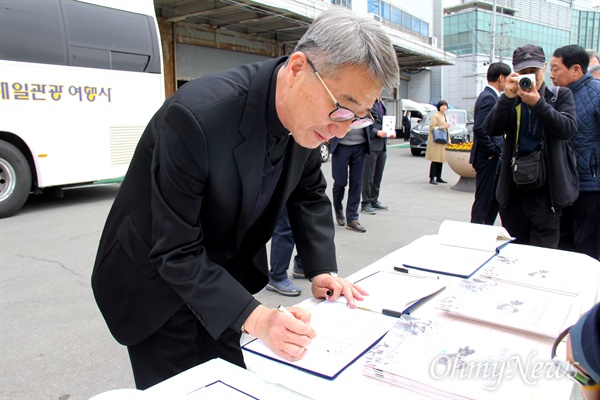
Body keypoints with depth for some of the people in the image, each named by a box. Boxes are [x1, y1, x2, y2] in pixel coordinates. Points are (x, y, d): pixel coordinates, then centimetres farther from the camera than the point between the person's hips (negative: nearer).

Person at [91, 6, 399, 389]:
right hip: (156, 282, -5)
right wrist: (255, 317, -34)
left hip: (222, 273, 6)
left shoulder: (307, 113, -13)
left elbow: (310, 195, 3)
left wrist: (322, 270, -9)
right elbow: (175, 252, -28)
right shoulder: (197, 115, -34)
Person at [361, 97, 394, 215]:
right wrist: (376, 132, -19)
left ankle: (374, 200, 25)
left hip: (382, 145, 8)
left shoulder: (381, 103, 17)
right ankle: (365, 204, 7)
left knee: (378, 175, 14)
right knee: (368, 176, -2)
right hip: (371, 145, -8)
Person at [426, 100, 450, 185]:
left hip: (443, 141, 8)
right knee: (435, 160, -11)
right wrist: (442, 127, -23)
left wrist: (447, 135, 22)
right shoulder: (435, 116, -6)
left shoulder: (444, 116, 21)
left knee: (441, 160, 8)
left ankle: (438, 178, 14)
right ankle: (432, 178, -9)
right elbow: (431, 127, -15)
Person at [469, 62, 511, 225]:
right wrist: (491, 151, -17)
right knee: (483, 201, 0)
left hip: (493, 158, 10)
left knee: (494, 200, 17)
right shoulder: (488, 97, -16)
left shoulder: (491, 96, 15)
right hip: (488, 158, -10)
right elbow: (479, 128, -26)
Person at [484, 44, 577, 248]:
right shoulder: (510, 100, 8)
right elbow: (491, 129, -7)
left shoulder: (561, 95, 5)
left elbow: (568, 128, -11)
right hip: (513, 190, 2)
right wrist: (508, 96, -20)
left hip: (546, 190, -2)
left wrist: (537, 102, -23)